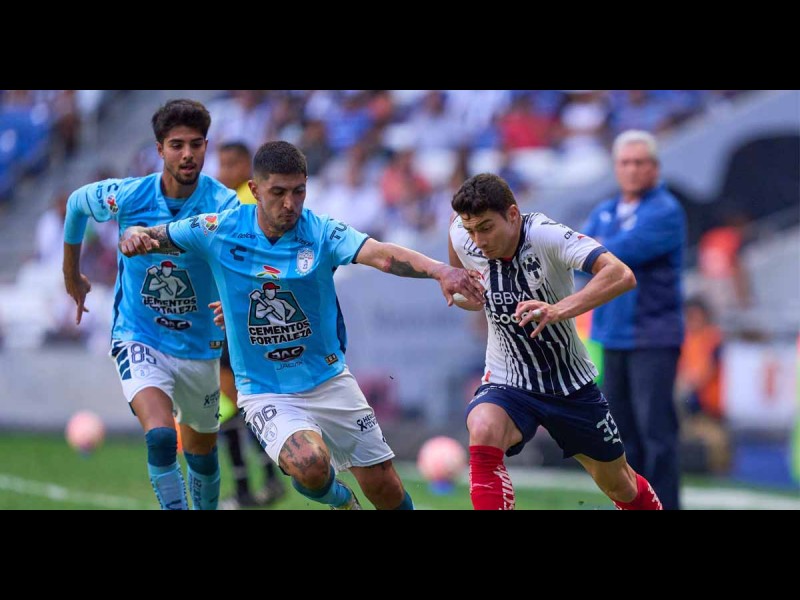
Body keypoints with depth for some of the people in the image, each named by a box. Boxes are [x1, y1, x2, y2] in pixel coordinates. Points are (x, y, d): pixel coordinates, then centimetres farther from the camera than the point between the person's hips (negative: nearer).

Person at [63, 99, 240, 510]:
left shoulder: (223, 205, -16)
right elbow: (76, 203, 9)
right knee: (161, 437, -27)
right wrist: (71, 275, 19)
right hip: (139, 339, -2)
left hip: (199, 348, 2)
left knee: (202, 455, 17)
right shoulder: (126, 197, -13)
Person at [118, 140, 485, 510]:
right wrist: (135, 237, -25)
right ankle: (341, 500, 8)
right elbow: (148, 237, 1)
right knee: (310, 465, -28)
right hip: (265, 393, -2)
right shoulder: (220, 231, -9)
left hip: (329, 380, 2)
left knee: (385, 489, 1)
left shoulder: (322, 233, -12)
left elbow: (381, 255, -30)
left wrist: (440, 270, -48)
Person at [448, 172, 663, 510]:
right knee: (482, 432, -35)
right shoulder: (462, 238, -15)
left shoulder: (547, 235, -27)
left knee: (619, 485, 17)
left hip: (571, 381, -1)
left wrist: (559, 310, -54)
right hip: (507, 383, 1)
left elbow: (621, 275, -41)